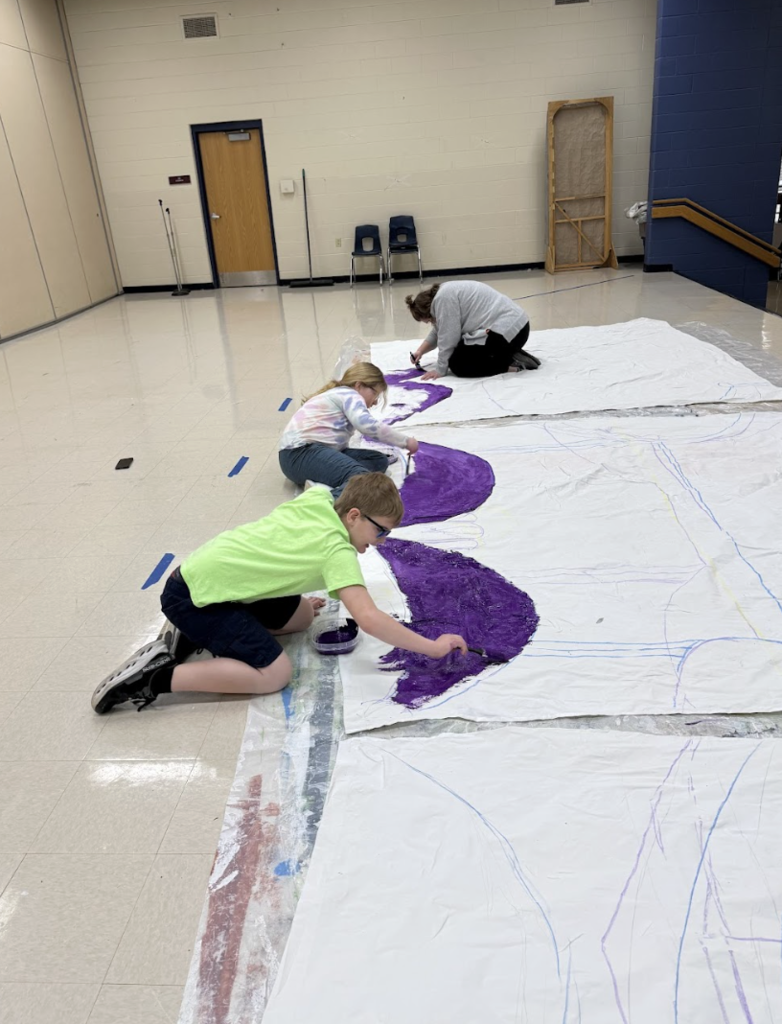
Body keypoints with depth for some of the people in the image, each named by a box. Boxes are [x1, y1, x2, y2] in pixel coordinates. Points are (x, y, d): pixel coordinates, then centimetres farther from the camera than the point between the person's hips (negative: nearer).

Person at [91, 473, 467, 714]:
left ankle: (202, 633, 16)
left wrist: (302, 599, 20)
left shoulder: (316, 498, 1)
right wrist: (433, 647, -19)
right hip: (193, 596, -9)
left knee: (301, 617, 15)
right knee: (275, 673, -16)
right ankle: (159, 676, -13)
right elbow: (369, 620, -29)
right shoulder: (337, 550, -21)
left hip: (204, 566, 9)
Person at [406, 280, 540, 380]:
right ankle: (512, 355, 12)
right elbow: (438, 333, 26)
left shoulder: (444, 298, -12)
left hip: (506, 330, -10)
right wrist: (420, 351, 20)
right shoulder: (444, 294, 18)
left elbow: (448, 337, -13)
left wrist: (440, 370, -6)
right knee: (461, 353, 21)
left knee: (457, 363, -5)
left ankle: (511, 365, -8)